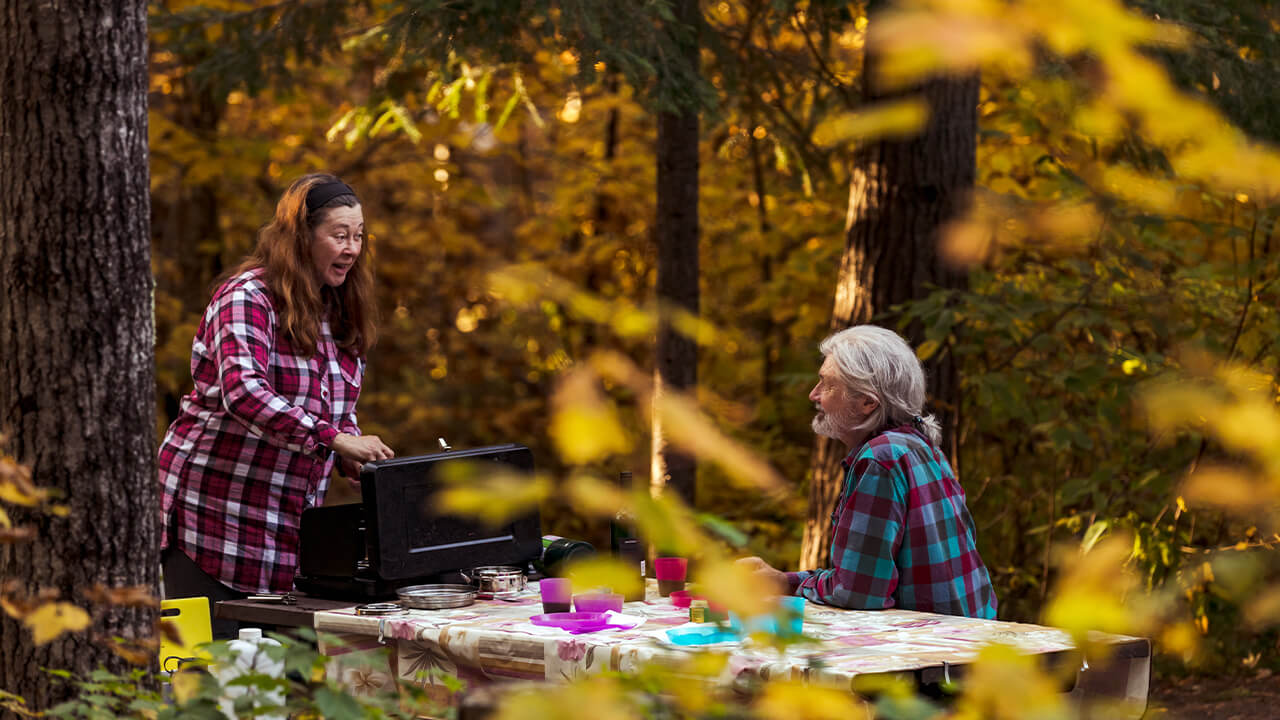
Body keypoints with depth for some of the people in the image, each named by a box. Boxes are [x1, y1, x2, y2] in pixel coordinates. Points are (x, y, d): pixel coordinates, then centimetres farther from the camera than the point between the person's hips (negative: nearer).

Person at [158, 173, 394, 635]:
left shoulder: (339, 312, 13)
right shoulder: (247, 297, -12)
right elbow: (243, 391, -28)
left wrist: (352, 458, 0)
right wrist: (334, 439, -33)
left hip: (290, 519, 7)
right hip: (213, 506, -7)